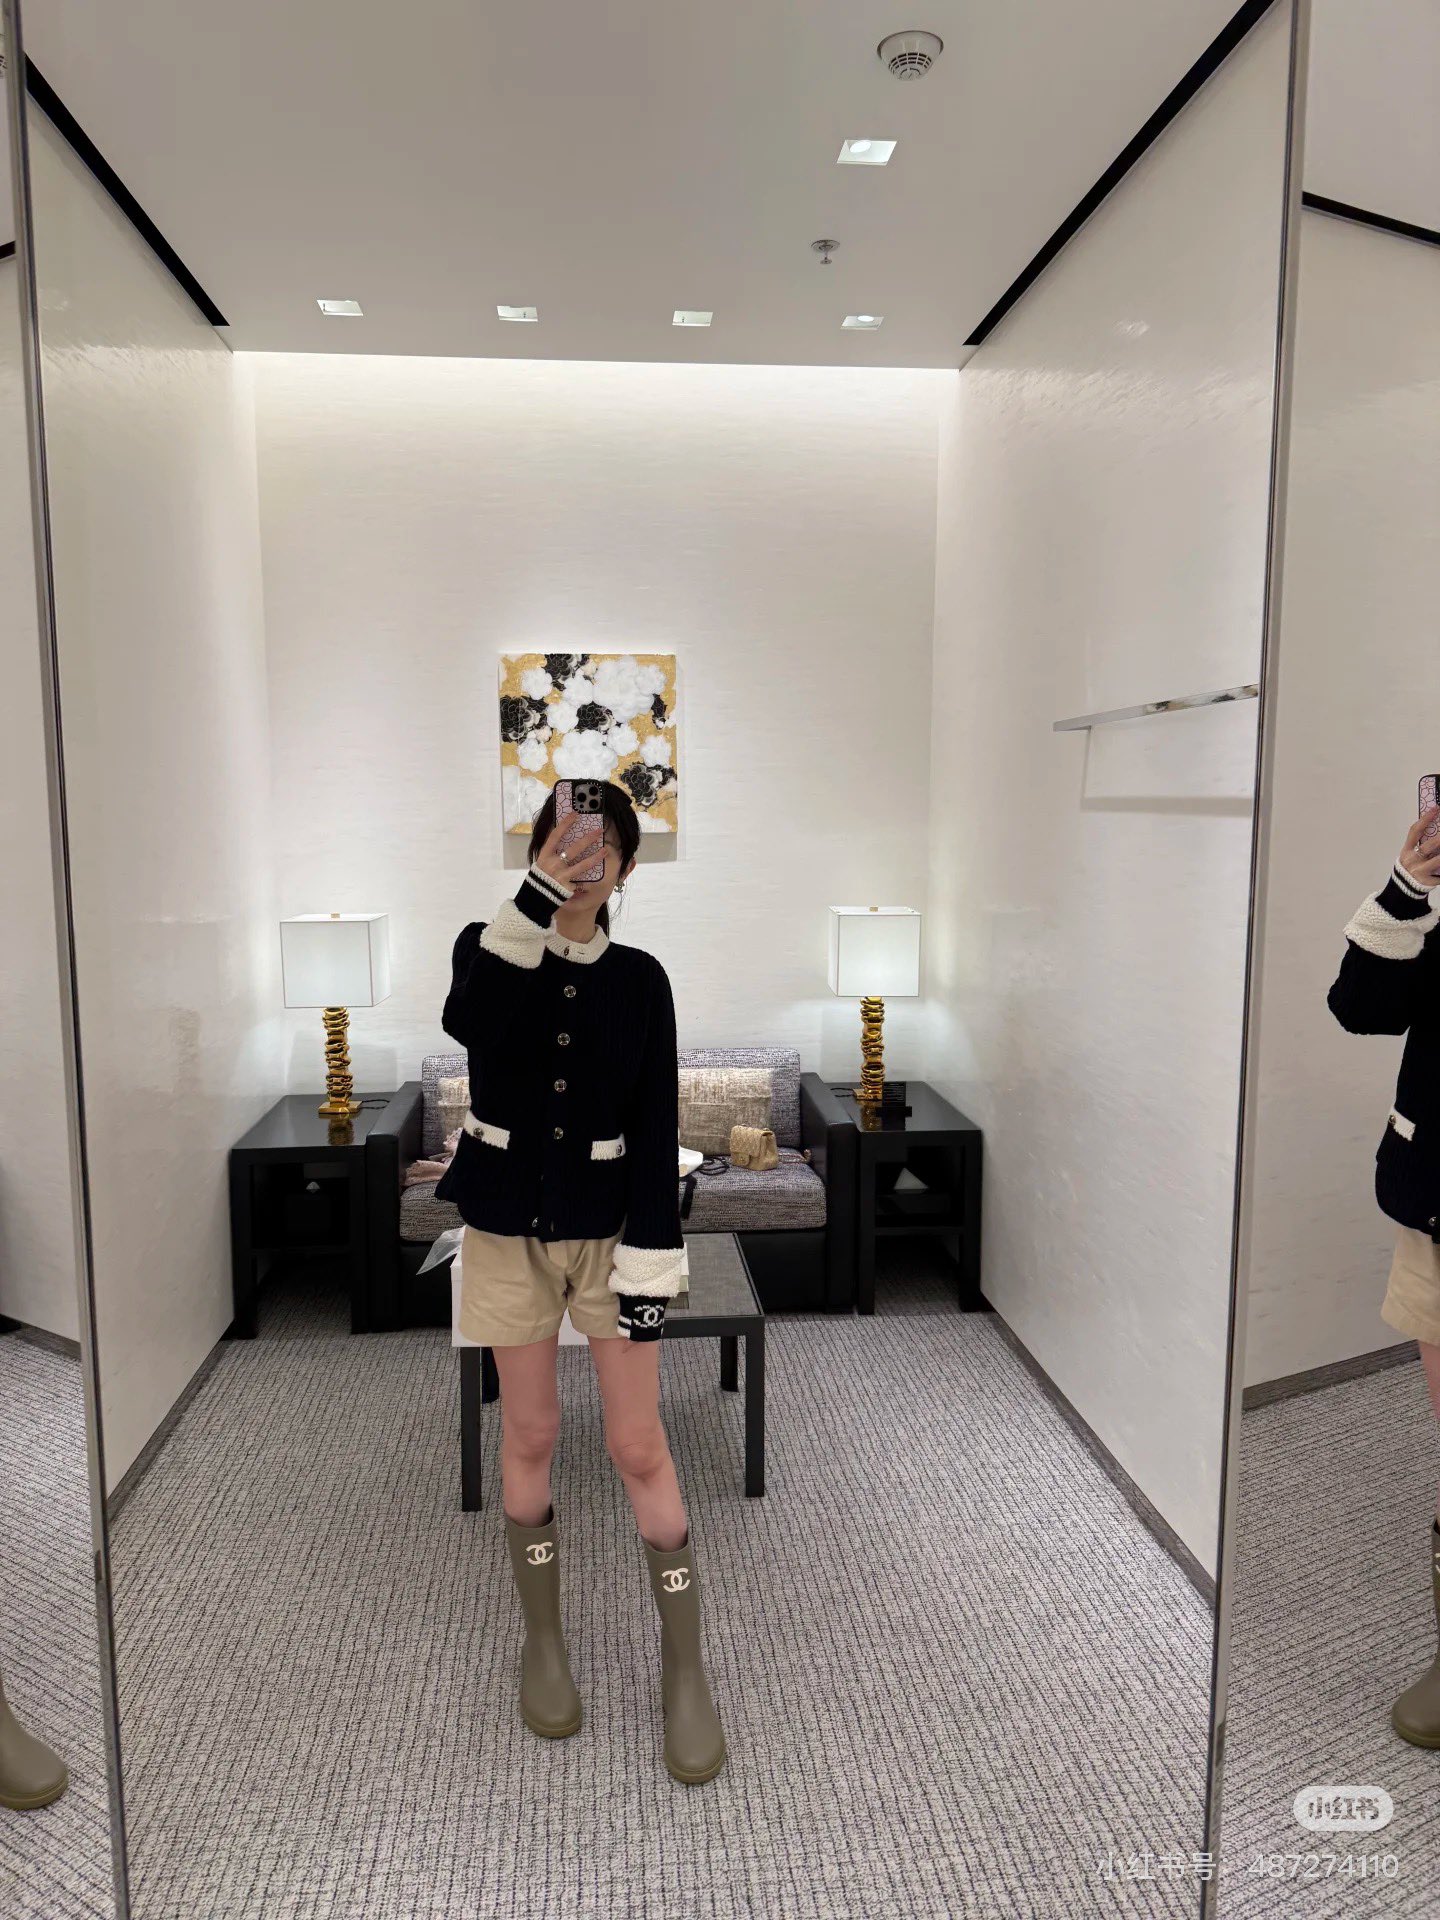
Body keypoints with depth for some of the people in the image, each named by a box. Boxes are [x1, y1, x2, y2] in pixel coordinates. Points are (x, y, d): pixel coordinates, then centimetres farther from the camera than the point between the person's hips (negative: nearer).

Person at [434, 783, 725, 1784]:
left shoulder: (640, 978, -2)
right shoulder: (491, 945, -3)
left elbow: (657, 1128, -4)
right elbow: (471, 1026, -27)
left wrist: (651, 1258, -9)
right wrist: (536, 899, -35)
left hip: (608, 1225, 0)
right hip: (508, 1227, 1)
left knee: (640, 1445, 2)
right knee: (530, 1434, 11)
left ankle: (686, 1670, 19)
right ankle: (545, 1641, 33)